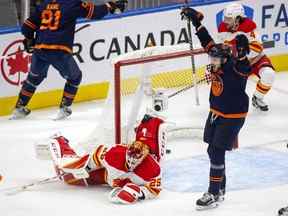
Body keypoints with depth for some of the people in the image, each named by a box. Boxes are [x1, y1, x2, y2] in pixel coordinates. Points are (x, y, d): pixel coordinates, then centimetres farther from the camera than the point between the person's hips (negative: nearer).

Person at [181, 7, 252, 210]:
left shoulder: (237, 69, -22)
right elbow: (208, 41, 5)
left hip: (233, 116, -8)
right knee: (214, 150, 12)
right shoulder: (218, 63, -3)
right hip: (216, 112, 8)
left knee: (216, 152, -10)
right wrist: (196, 20, 6)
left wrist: (242, 52, -63)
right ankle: (220, 187, 27)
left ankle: (214, 195, -4)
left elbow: (244, 65, -45)